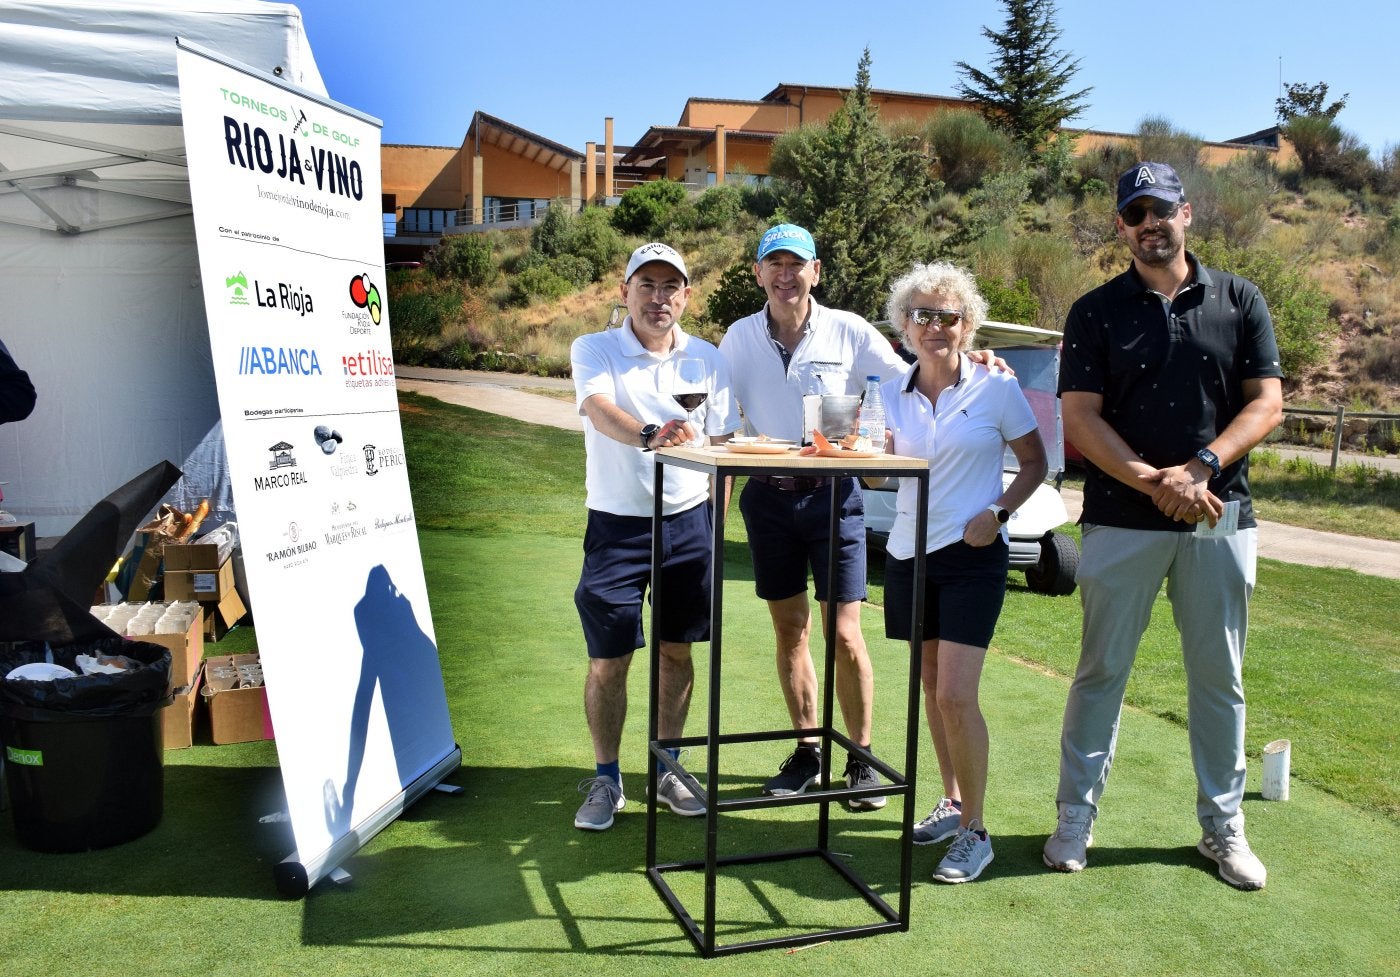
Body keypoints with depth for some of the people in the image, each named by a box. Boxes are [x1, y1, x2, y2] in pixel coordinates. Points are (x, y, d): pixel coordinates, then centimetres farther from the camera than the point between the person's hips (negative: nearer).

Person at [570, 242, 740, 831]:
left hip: (689, 523, 3)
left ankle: (666, 770, 29)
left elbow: (721, 445, 10)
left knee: (677, 652, 12)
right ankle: (606, 780, 20)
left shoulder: (708, 359, 6)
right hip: (618, 525, -3)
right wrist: (650, 435, -46)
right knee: (608, 662, 2)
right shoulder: (594, 350, -5)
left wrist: (714, 521, 4)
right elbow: (599, 409, -26)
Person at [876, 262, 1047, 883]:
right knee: (931, 688, 14)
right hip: (909, 552, 5)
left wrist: (998, 513, -13)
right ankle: (952, 802, 31)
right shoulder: (893, 394, 6)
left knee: (956, 696, -11)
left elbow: (1034, 464, 2)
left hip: (971, 555, -5)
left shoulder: (996, 389, -5)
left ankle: (974, 833, 4)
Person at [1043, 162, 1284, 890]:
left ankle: (1223, 825, 23)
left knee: (1219, 678, 10)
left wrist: (1201, 467, -16)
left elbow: (1266, 403, 1)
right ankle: (1076, 816, 16)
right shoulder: (1096, 312, 4)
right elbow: (1080, 419, -5)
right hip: (1120, 521, -1)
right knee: (1102, 671, 5)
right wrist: (1153, 482, -18)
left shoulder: (1239, 302, 7)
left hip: (1220, 521, 1)